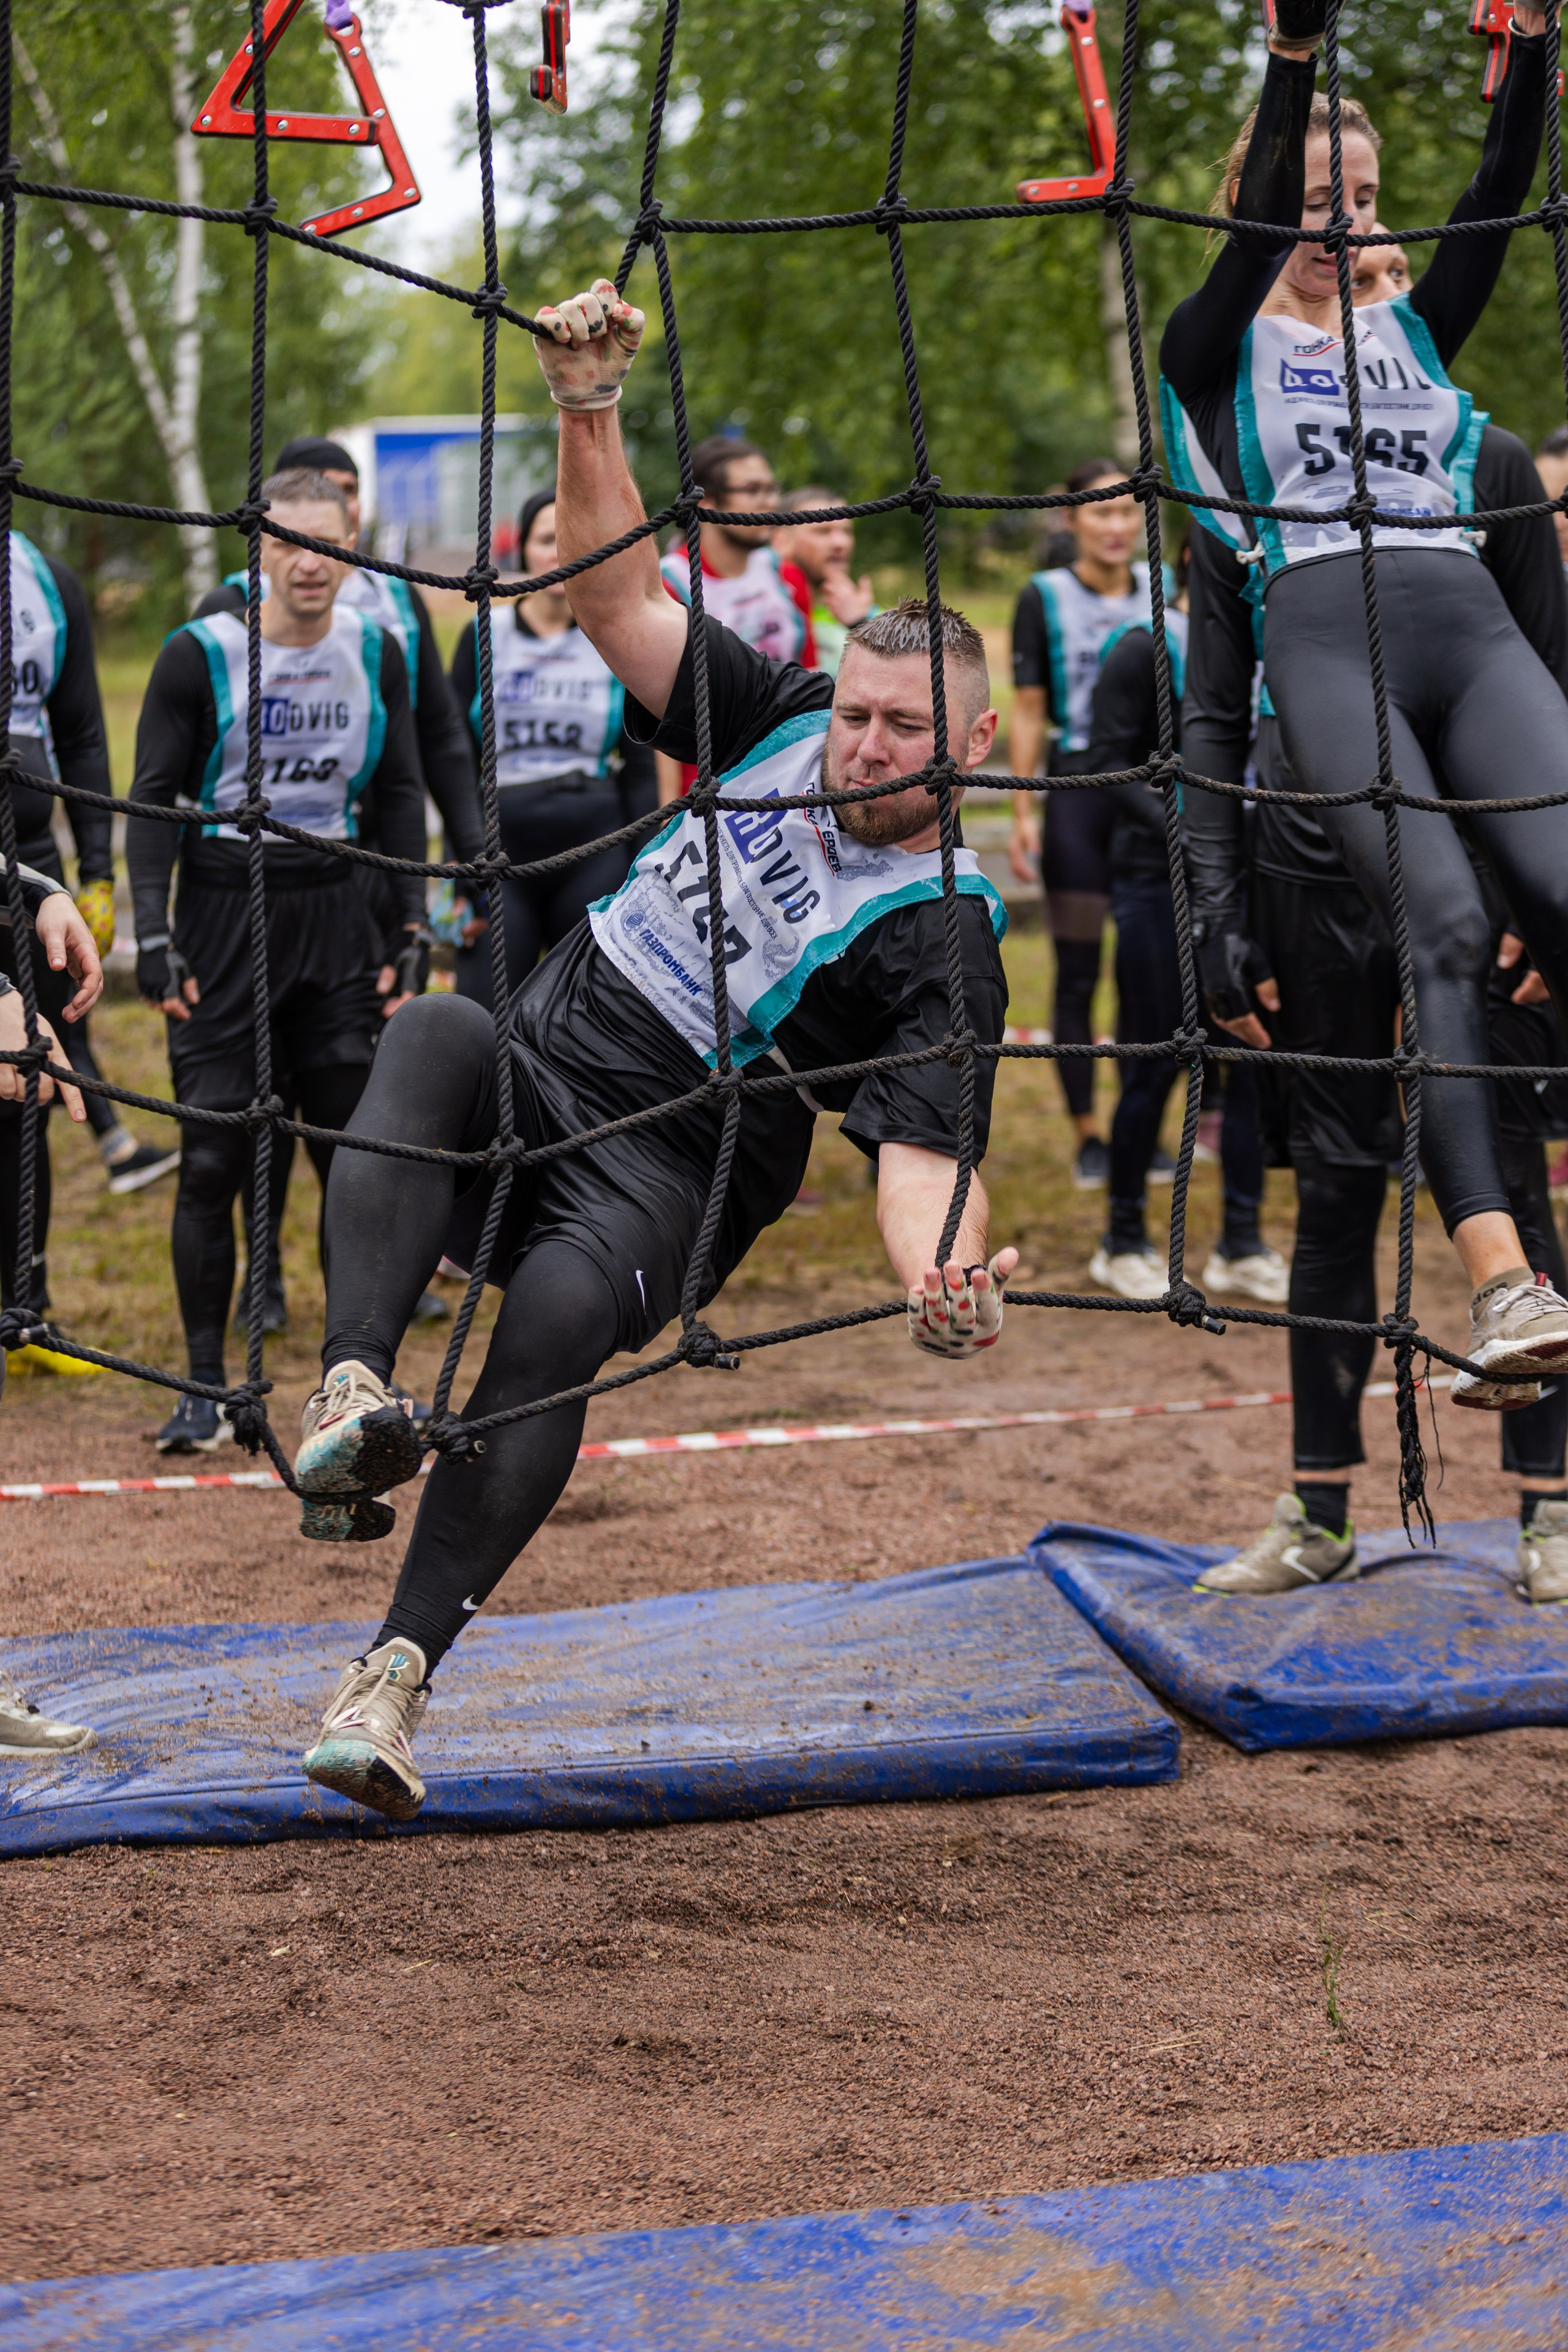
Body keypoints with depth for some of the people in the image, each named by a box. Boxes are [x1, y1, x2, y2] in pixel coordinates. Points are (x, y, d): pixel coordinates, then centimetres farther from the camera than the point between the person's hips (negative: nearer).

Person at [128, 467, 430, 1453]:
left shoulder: (377, 653, 5)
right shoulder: (201, 654, -7)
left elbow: (401, 794, 11)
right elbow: (154, 799, -5)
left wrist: (414, 927, 4)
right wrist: (153, 933, -13)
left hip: (334, 908, 3)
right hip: (223, 909, -3)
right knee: (213, 1159, -5)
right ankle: (205, 1385, 4)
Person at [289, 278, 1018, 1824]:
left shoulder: (947, 940, -9)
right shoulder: (780, 721, 7)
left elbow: (919, 1152, -20)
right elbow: (617, 594, 4)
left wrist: (946, 1277, -42)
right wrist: (590, 410, -11)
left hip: (665, 1174, -4)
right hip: (531, 1081, 5)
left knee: (560, 1310, -37)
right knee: (435, 1031, -32)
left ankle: (398, 1670, -38)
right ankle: (352, 1389, -51)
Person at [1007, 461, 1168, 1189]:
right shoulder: (1045, 597, 1)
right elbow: (1028, 712, -1)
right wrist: (1022, 814, -7)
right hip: (1078, 788, -3)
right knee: (1078, 973, 0)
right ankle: (1087, 1136, 8)